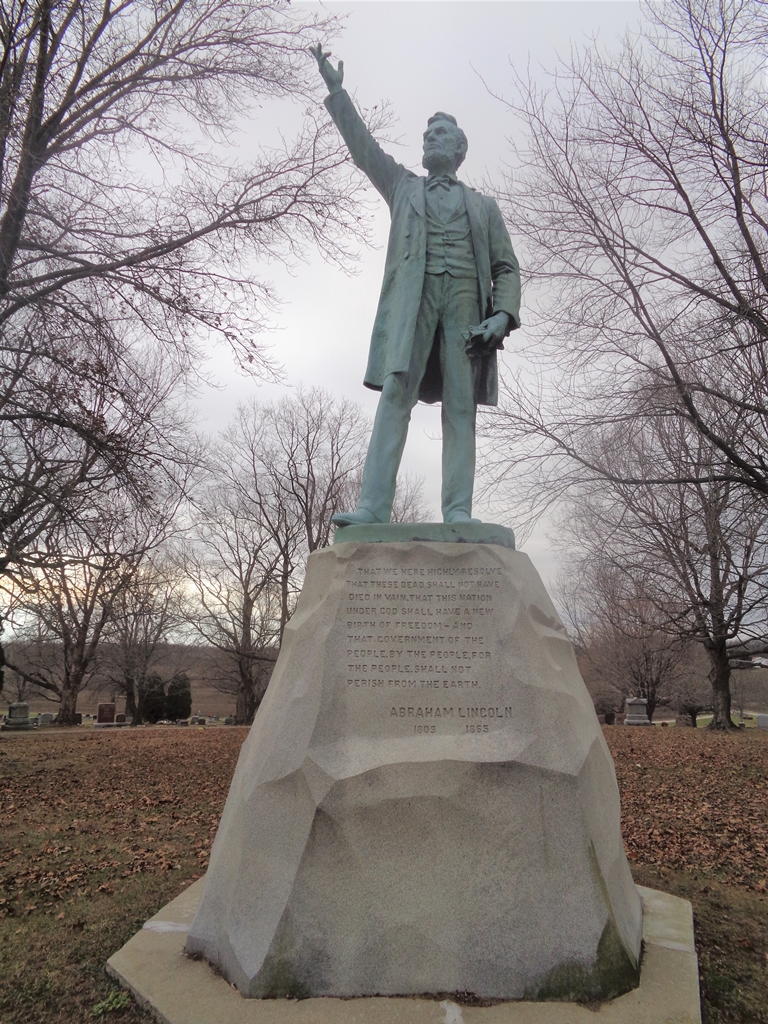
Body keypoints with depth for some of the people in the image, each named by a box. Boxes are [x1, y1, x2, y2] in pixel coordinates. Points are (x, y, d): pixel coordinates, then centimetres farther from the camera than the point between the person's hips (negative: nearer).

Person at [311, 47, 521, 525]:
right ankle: (373, 507, -23)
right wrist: (337, 91, 10)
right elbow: (363, 147, 20)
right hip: (413, 295, 0)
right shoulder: (404, 186, 30)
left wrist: (503, 315, -4)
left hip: (466, 297, 0)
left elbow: (506, 267, 14)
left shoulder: (483, 204, 25)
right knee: (395, 395, -16)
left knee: (460, 405, -10)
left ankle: (458, 512, -15)